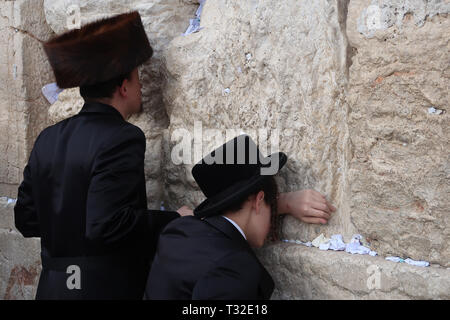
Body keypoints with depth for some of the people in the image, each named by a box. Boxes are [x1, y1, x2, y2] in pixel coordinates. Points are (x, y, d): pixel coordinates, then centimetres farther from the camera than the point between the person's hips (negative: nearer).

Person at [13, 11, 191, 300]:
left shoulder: (48, 139, 6)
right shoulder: (122, 139, -16)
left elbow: (26, 219, 8)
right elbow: (108, 224, -23)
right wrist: (174, 220, -12)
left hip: (54, 287, 7)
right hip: (108, 288, -7)